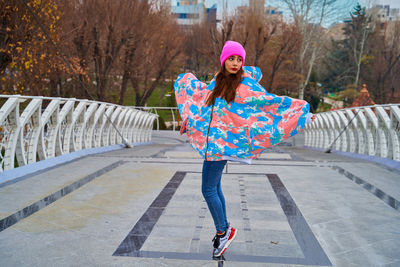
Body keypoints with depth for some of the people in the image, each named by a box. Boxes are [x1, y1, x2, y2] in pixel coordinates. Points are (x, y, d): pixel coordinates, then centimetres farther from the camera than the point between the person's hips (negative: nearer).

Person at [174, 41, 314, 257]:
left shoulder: (246, 86, -6)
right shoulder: (217, 83, 14)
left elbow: (273, 101, -1)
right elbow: (200, 89, 37)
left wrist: (302, 109, 0)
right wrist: (187, 79, 54)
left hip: (223, 143, -7)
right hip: (210, 141, 7)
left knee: (208, 190, -7)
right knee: (215, 188, 13)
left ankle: (223, 231, 10)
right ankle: (223, 231, 27)